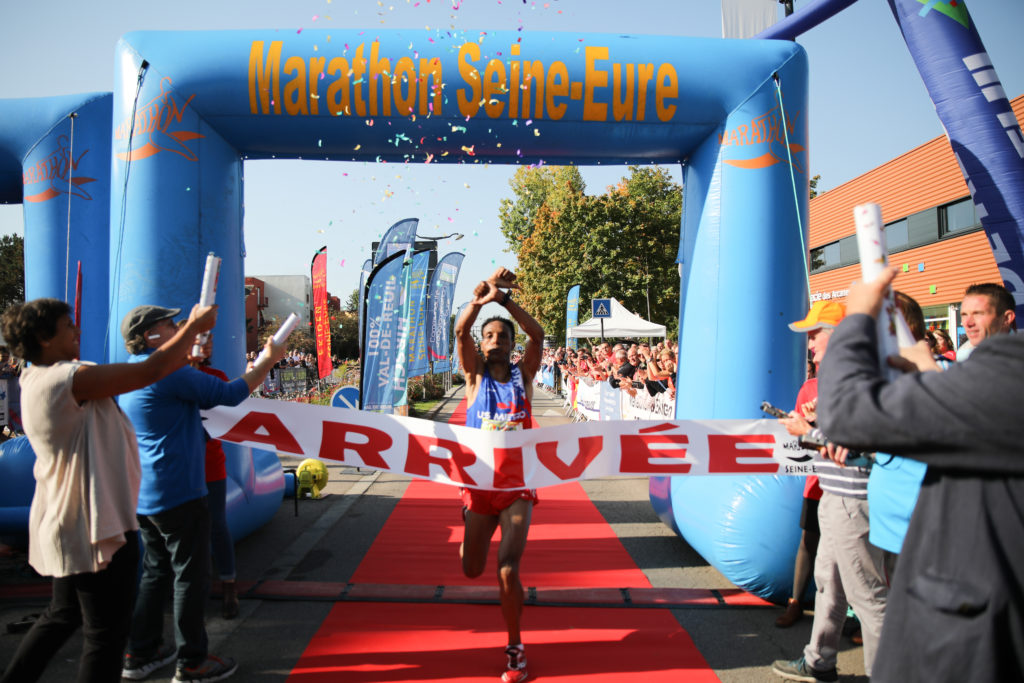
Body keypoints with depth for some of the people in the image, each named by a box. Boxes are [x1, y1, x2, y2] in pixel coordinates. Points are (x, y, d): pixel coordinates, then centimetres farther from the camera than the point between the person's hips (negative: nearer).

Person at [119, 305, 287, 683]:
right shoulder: (168, 371, -19)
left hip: (144, 495, 10)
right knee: (191, 576, 2)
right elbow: (229, 394, -18)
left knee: (156, 570, 20)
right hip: (178, 494, -10)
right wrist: (268, 361, -6)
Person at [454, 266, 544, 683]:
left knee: (507, 572, -10)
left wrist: (506, 300, -22)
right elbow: (460, 331, -15)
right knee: (471, 570, 12)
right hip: (479, 482, 1)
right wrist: (482, 296, -31)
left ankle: (515, 649, 11)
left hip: (517, 484, -1)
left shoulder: (523, 374, 3)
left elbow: (537, 335, -14)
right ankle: (472, 525, 48)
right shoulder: (475, 374, 2)